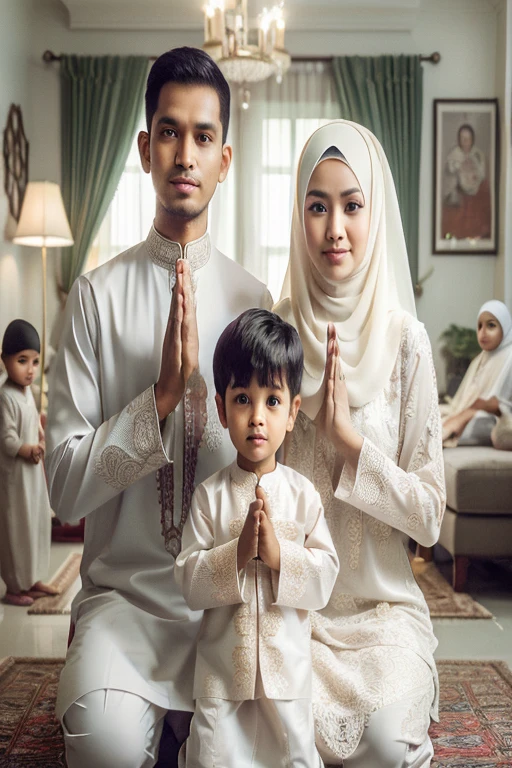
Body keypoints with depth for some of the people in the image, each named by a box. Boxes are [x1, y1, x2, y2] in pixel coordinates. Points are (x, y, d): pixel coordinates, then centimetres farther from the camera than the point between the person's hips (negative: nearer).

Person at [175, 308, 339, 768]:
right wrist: (237, 553, -22)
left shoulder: (303, 494, -2)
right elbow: (188, 582, -8)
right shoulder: (210, 494, -5)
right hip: (222, 666, 0)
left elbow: (326, 577, -5)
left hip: (288, 665, 1)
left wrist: (280, 554, -20)